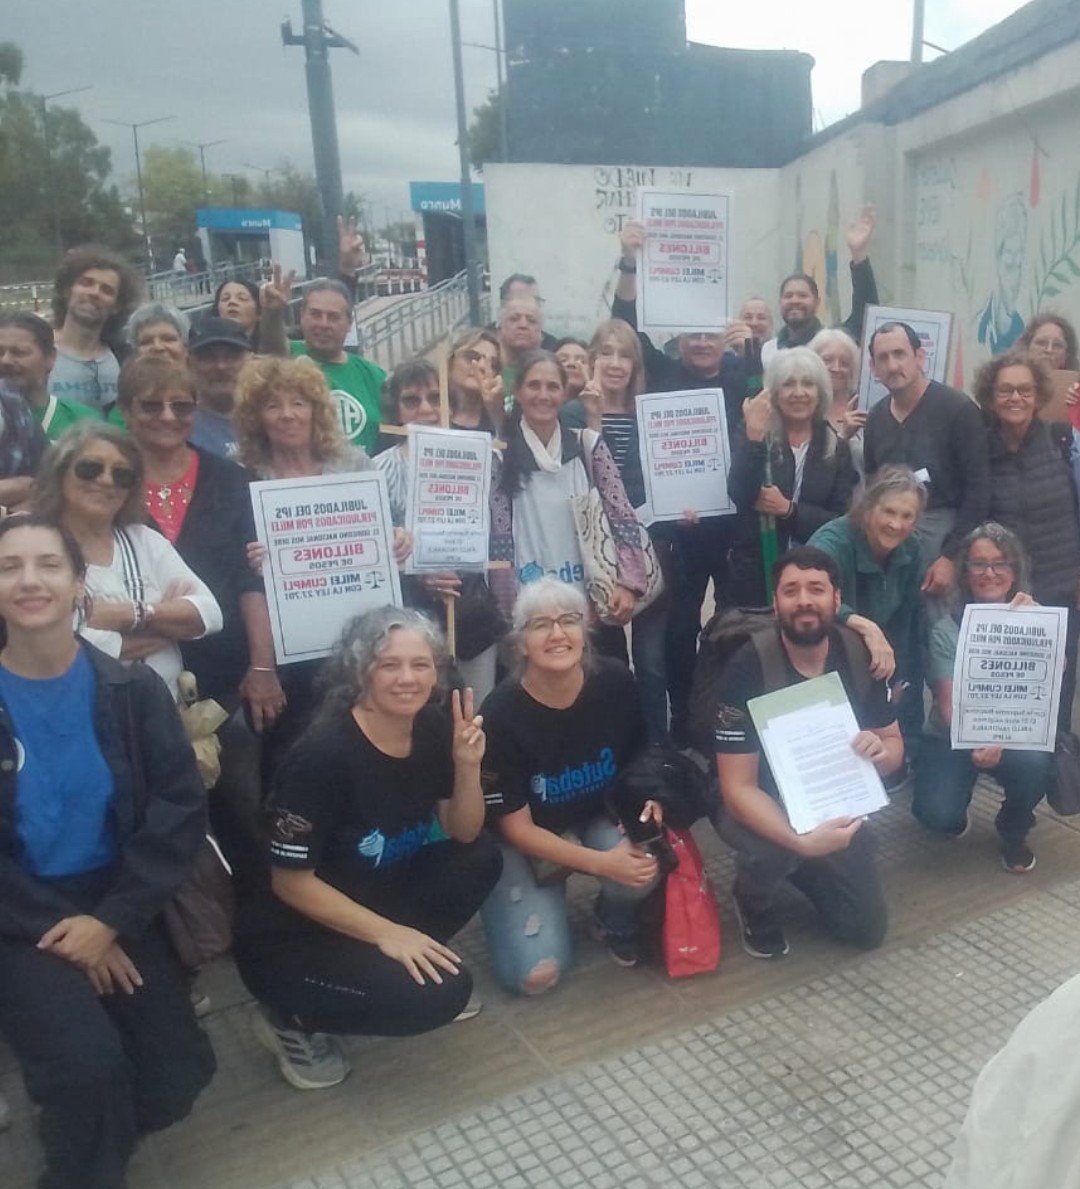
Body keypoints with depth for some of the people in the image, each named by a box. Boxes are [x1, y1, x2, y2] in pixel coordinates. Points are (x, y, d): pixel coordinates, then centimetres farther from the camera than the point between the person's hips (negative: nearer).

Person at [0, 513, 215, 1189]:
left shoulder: (132, 690, -2)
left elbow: (180, 809, -5)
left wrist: (112, 919, -15)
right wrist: (56, 929, -14)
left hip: (115, 908, 2)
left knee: (179, 1077, -8)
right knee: (89, 1067, -23)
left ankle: (91, 1121, 24)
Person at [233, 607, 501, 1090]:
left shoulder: (433, 729, -7)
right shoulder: (323, 754, -27)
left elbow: (464, 834, 1)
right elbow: (291, 882, -21)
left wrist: (468, 765, -17)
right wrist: (384, 932, -22)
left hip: (379, 896, 7)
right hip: (292, 937, -7)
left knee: (481, 861, -9)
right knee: (438, 991, -23)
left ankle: (395, 967, 8)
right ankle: (290, 1017, -1)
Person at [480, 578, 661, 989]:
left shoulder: (614, 682, -15)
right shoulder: (501, 714, -25)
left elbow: (638, 762, 5)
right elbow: (515, 827, -18)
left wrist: (646, 801, -17)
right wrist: (600, 863, -28)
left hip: (599, 820, 3)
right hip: (525, 843, -2)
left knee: (642, 870, -31)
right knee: (536, 975, -17)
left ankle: (615, 922, 7)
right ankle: (548, 894, 17)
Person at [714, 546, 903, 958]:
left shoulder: (859, 656, -14)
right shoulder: (748, 668, -28)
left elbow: (895, 746, -2)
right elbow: (738, 788, -29)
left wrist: (880, 751, -28)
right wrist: (800, 840, -45)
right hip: (761, 810, -4)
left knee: (868, 931, 1)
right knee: (774, 849, -37)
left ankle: (800, 871, 30)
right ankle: (753, 901, 0)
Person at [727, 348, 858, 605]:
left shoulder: (837, 446, 3)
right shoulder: (749, 435, -2)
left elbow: (844, 521, -3)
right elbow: (738, 498, -18)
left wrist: (788, 510, -16)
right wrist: (753, 437, -26)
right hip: (754, 573, -1)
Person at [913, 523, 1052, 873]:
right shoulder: (946, 630, -8)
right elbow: (949, 703, -14)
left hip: (1016, 736, 2)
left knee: (1035, 765, -34)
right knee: (936, 813, -27)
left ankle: (1013, 831, 3)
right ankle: (955, 816, 16)